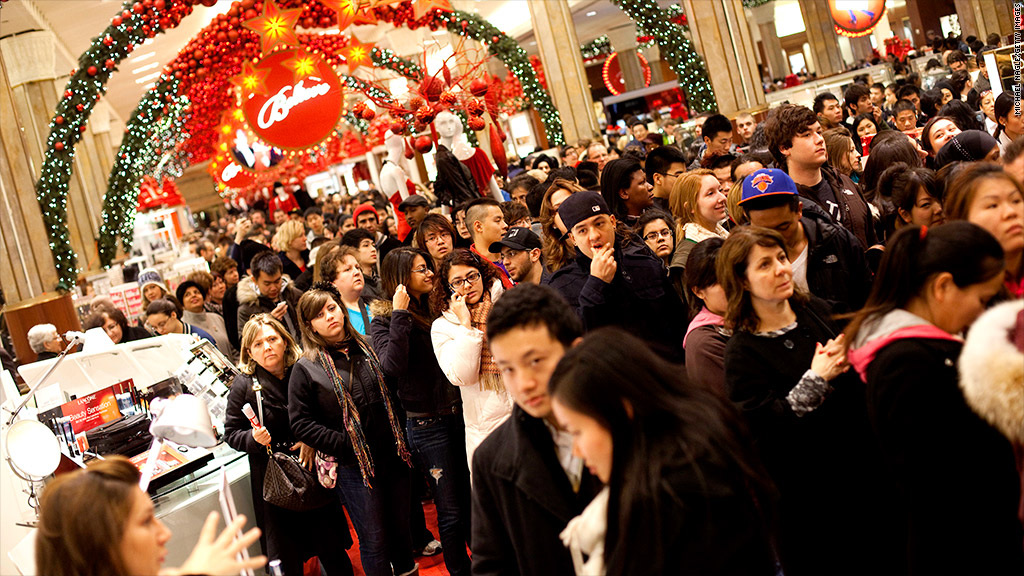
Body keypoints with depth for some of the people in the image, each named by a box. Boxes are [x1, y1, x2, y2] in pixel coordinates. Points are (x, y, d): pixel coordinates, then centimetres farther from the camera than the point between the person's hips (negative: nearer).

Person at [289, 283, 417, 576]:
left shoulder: (364, 349, 8)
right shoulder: (306, 369, -7)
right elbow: (302, 425, -10)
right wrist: (346, 443, -15)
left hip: (391, 456, 4)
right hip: (353, 466, -4)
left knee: (402, 527, 16)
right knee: (374, 540, 3)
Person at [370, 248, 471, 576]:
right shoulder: (383, 321, -7)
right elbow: (392, 367, -24)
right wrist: (400, 315, -23)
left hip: (458, 414, 5)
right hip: (426, 424, -5)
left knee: (471, 500, 15)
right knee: (450, 512, 3)